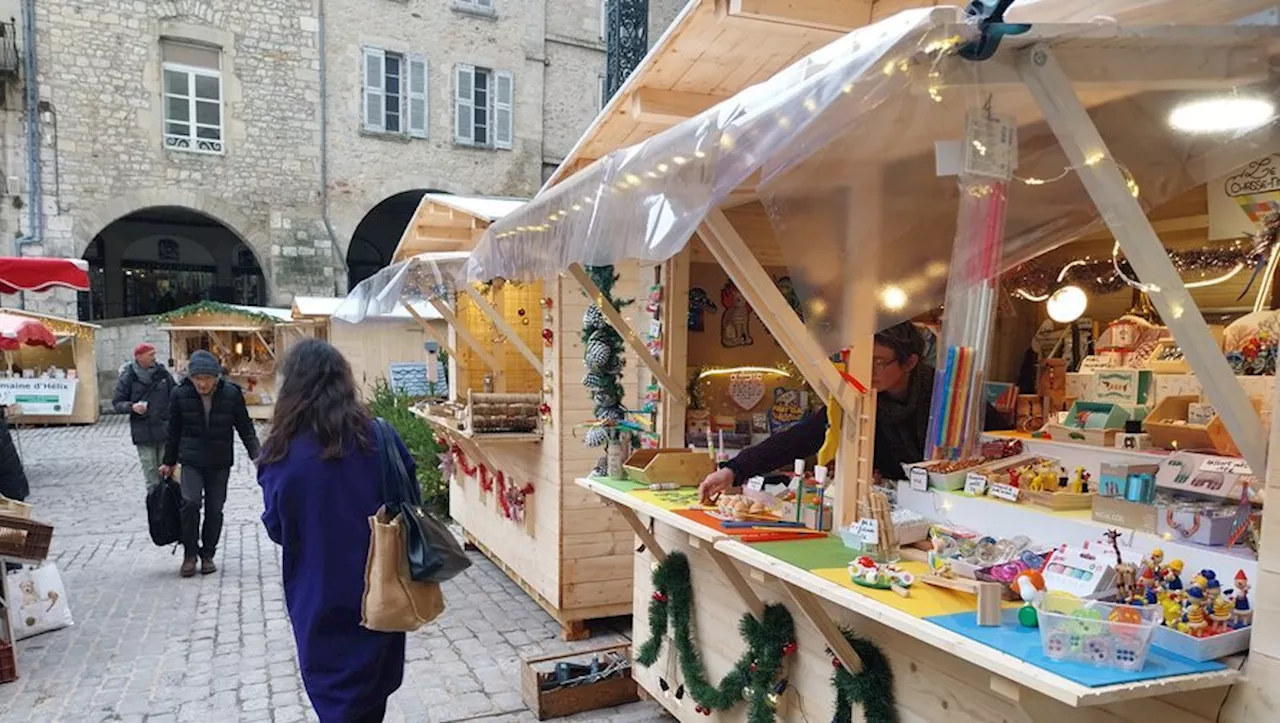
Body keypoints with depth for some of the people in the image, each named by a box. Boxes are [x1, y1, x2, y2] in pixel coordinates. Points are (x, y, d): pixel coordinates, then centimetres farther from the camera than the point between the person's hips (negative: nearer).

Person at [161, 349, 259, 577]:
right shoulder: (180, 395, -6)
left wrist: (256, 456, -9)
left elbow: (245, 428, -1)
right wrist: (169, 462, 13)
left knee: (214, 509, 5)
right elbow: (174, 431, 7)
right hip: (191, 461, 0)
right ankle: (189, 554, 1)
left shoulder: (232, 394, -9)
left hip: (220, 464, 0)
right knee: (190, 502, -17)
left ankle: (207, 554, 23)